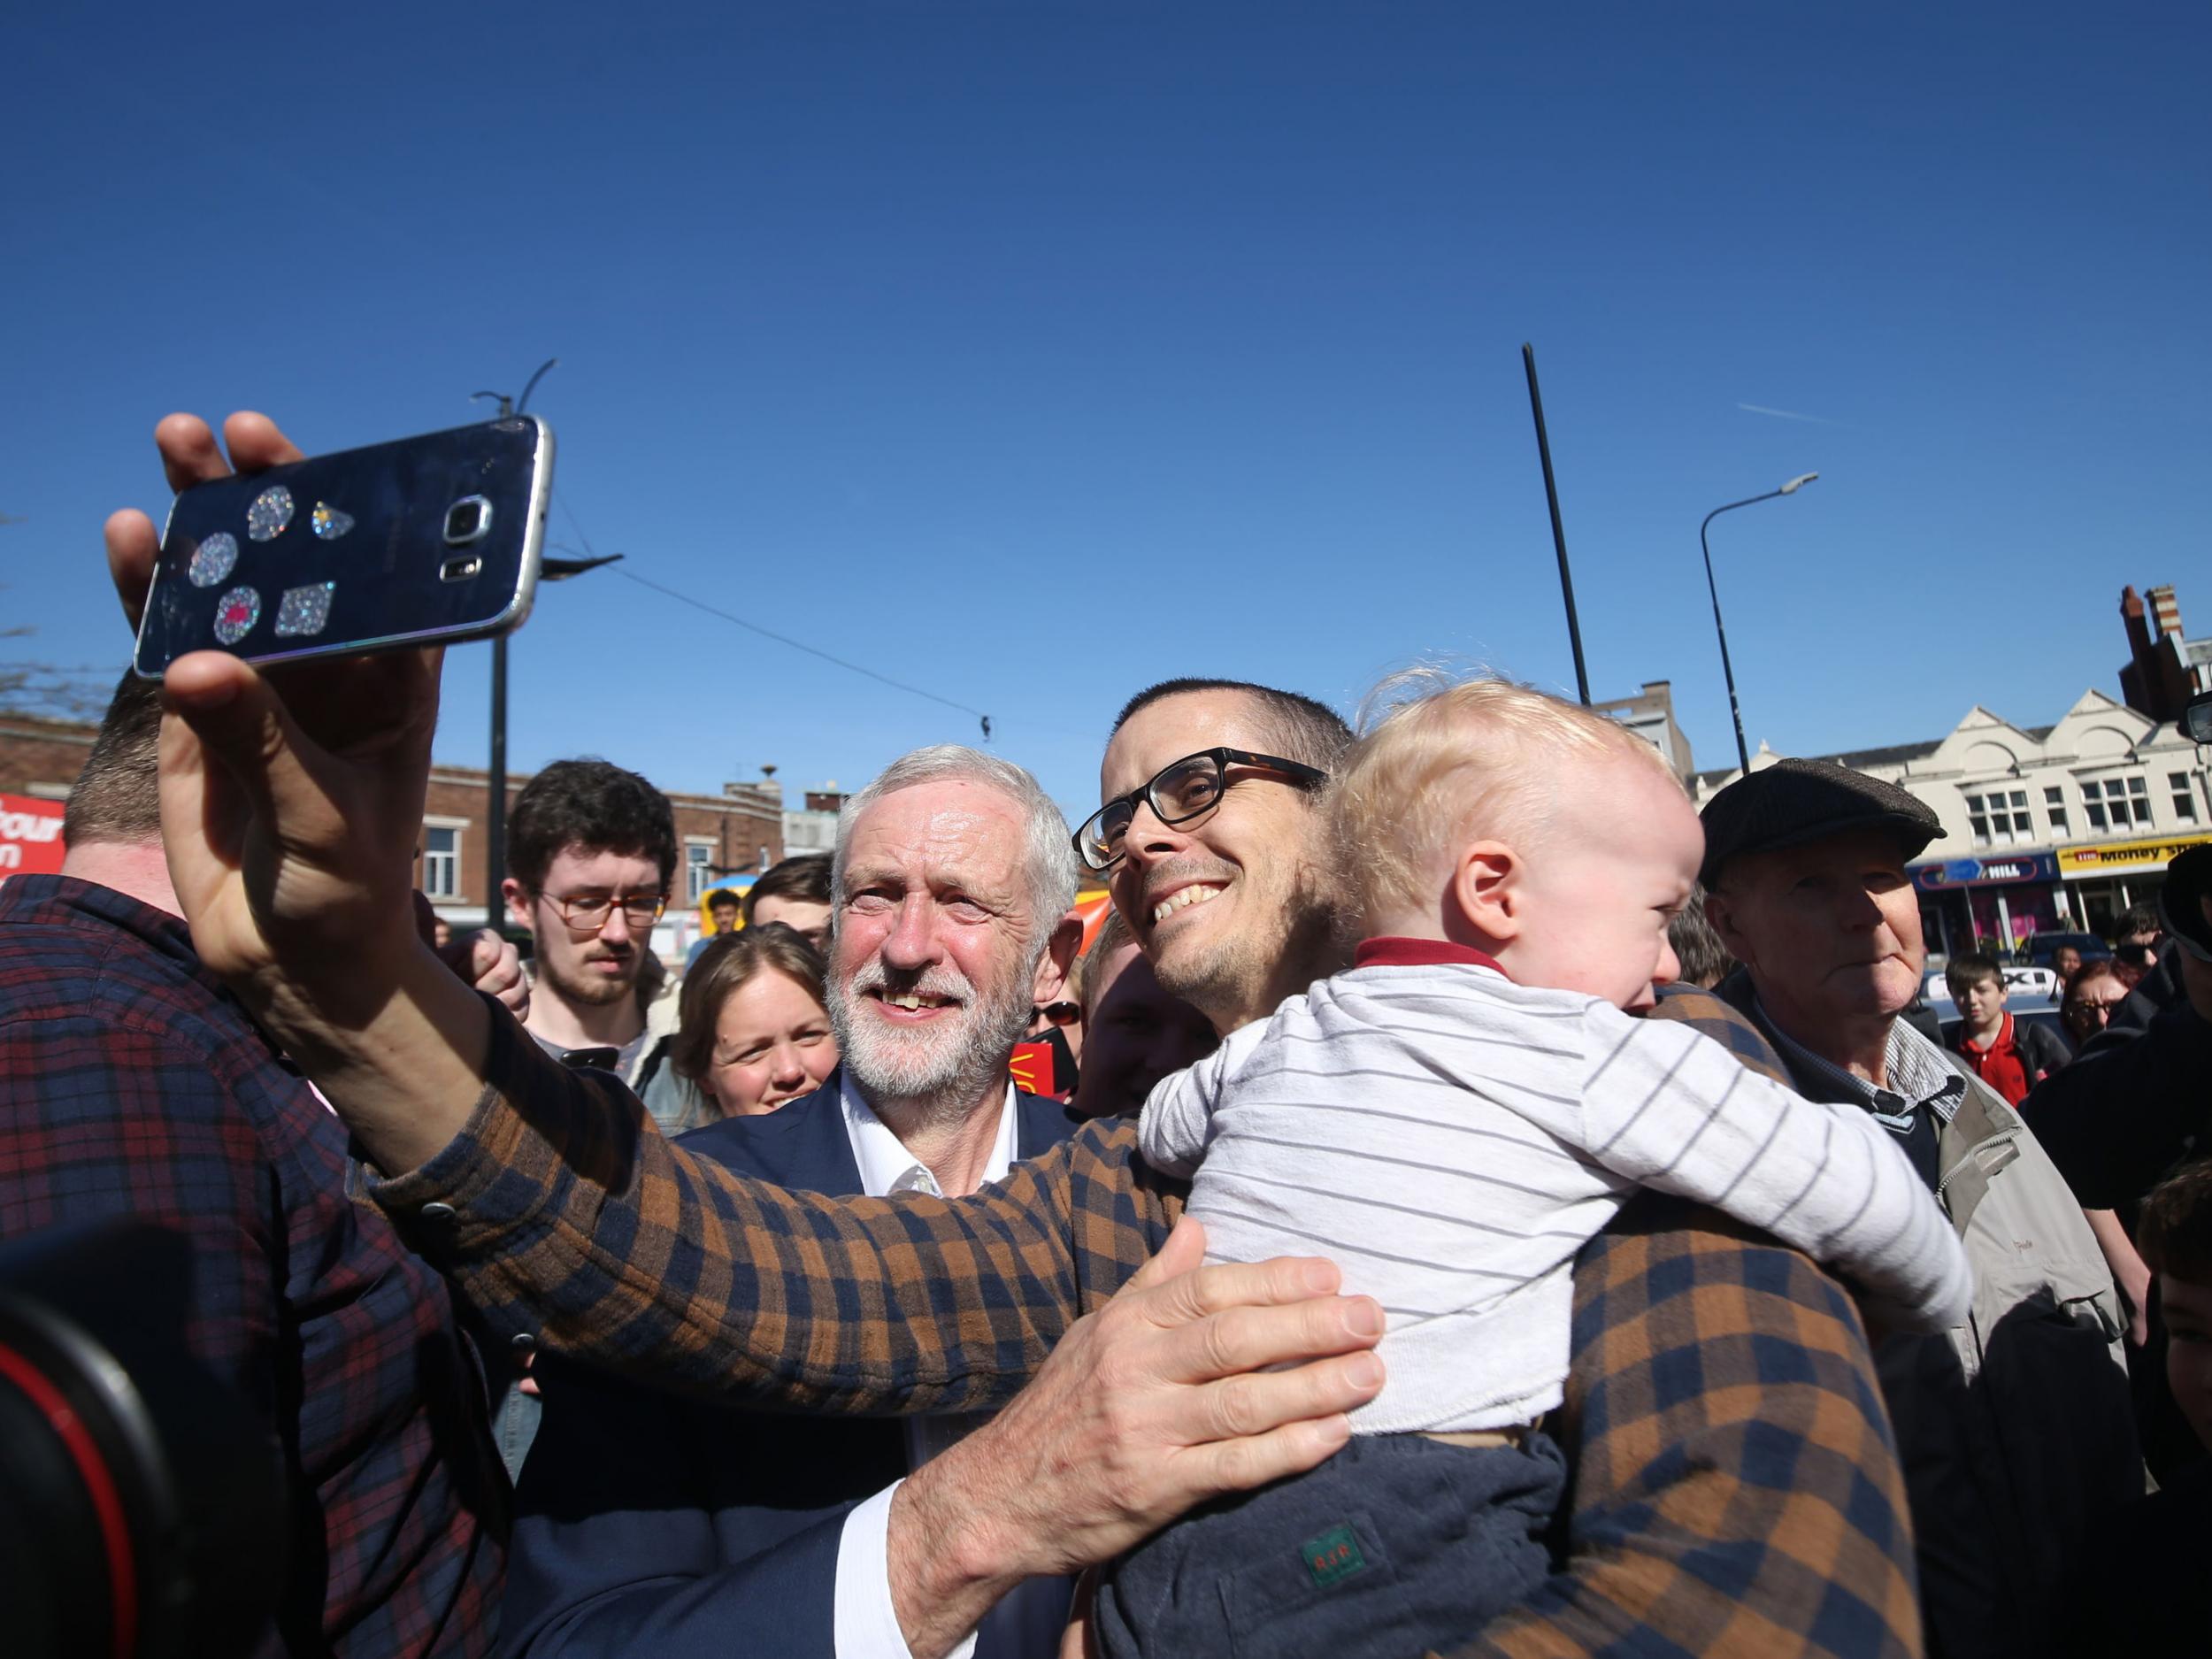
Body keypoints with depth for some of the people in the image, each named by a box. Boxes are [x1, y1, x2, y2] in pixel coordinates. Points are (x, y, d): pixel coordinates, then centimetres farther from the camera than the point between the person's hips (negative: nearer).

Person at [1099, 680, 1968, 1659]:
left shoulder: (1264, 1046, 6)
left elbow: (1162, 1130, 26)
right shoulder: (1589, 1060, -9)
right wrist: (1932, 1296, 22)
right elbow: (1850, 1184, 0)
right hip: (1402, 1564, -6)